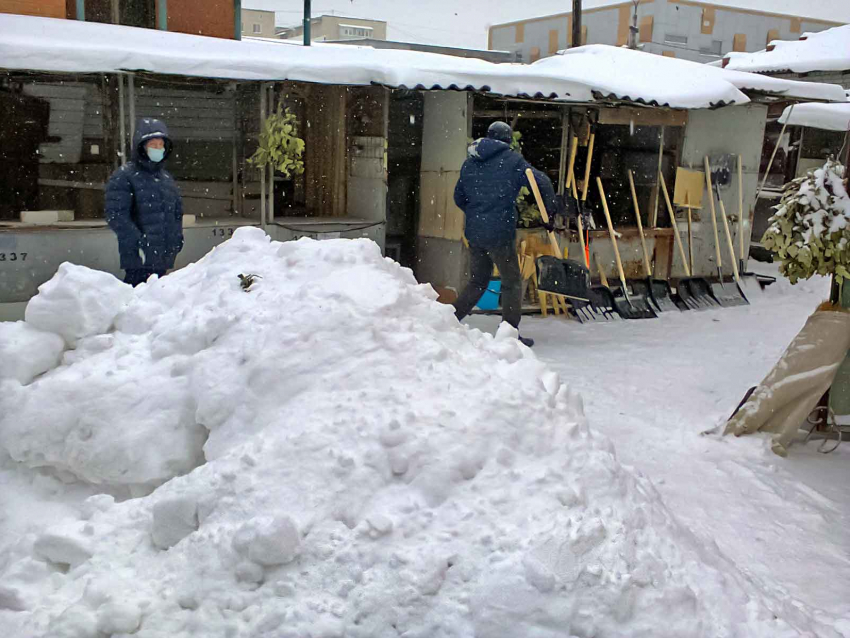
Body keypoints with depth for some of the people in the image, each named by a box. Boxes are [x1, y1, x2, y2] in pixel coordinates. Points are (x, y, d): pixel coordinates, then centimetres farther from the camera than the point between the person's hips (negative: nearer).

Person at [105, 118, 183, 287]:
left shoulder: (167, 179, 19)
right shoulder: (123, 177, -3)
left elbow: (177, 211, 26)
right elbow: (115, 215, -11)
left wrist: (177, 238, 9)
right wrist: (139, 241, -18)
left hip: (164, 256, 7)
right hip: (138, 257, -7)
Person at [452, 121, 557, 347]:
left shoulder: (469, 163, 14)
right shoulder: (512, 160, -3)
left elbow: (459, 197, 21)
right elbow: (542, 182, -10)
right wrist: (549, 212, 0)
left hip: (474, 232, 6)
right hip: (500, 233, -6)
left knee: (477, 281, 19)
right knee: (512, 282, 5)